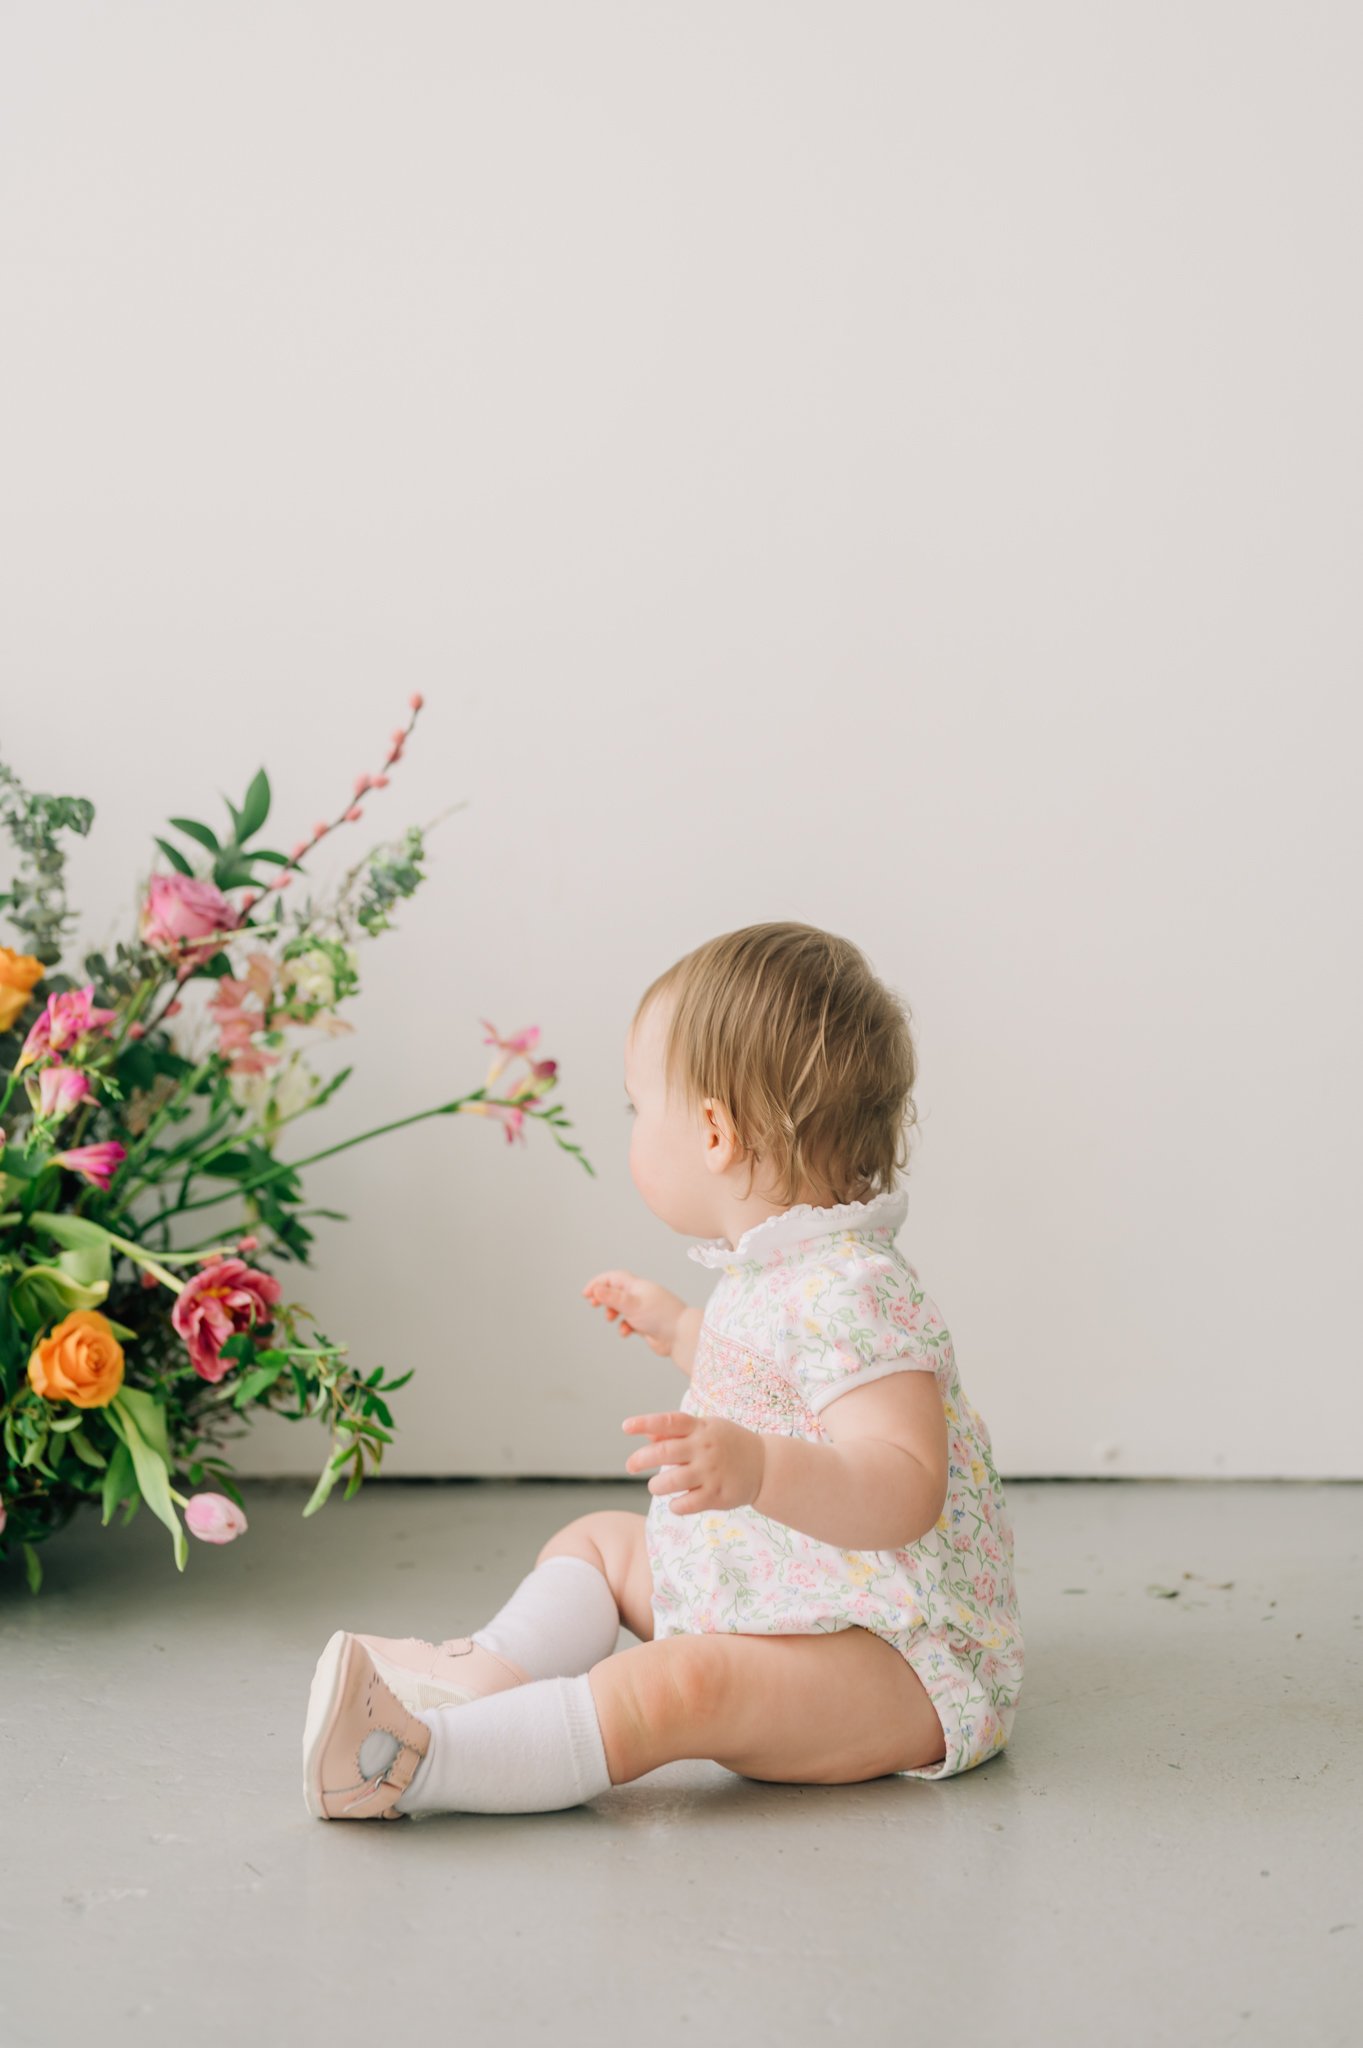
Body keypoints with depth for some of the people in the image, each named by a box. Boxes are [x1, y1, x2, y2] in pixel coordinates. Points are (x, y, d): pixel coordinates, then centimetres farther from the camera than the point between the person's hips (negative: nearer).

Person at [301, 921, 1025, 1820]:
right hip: (778, 1602, 11)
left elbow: (904, 1489, -36)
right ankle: (492, 1675, 0)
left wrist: (759, 1469, -51)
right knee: (600, 1539, 20)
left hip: (894, 1661, -11)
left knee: (668, 1685, -34)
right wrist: (683, 1331, 35)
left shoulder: (852, 1296, -26)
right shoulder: (778, 1271, 8)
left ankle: (406, 1759, -41)